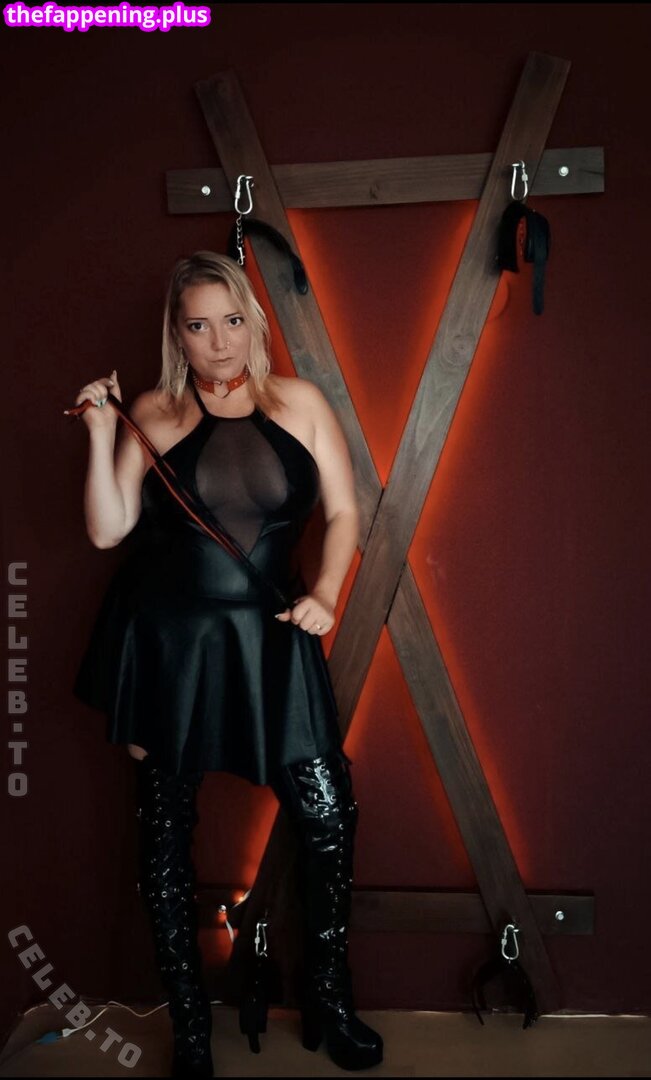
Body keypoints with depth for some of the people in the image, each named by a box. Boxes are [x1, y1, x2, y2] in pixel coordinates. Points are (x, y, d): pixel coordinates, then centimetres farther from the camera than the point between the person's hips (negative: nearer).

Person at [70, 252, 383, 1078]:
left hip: (269, 640, 1)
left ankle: (328, 1002, 25)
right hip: (164, 639, 0)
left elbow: (342, 512, 5)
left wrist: (324, 592, -9)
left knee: (329, 813, -2)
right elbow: (105, 530, -4)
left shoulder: (299, 403, 2)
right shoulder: (152, 413, 0)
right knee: (165, 832, 10)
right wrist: (101, 433, -11)